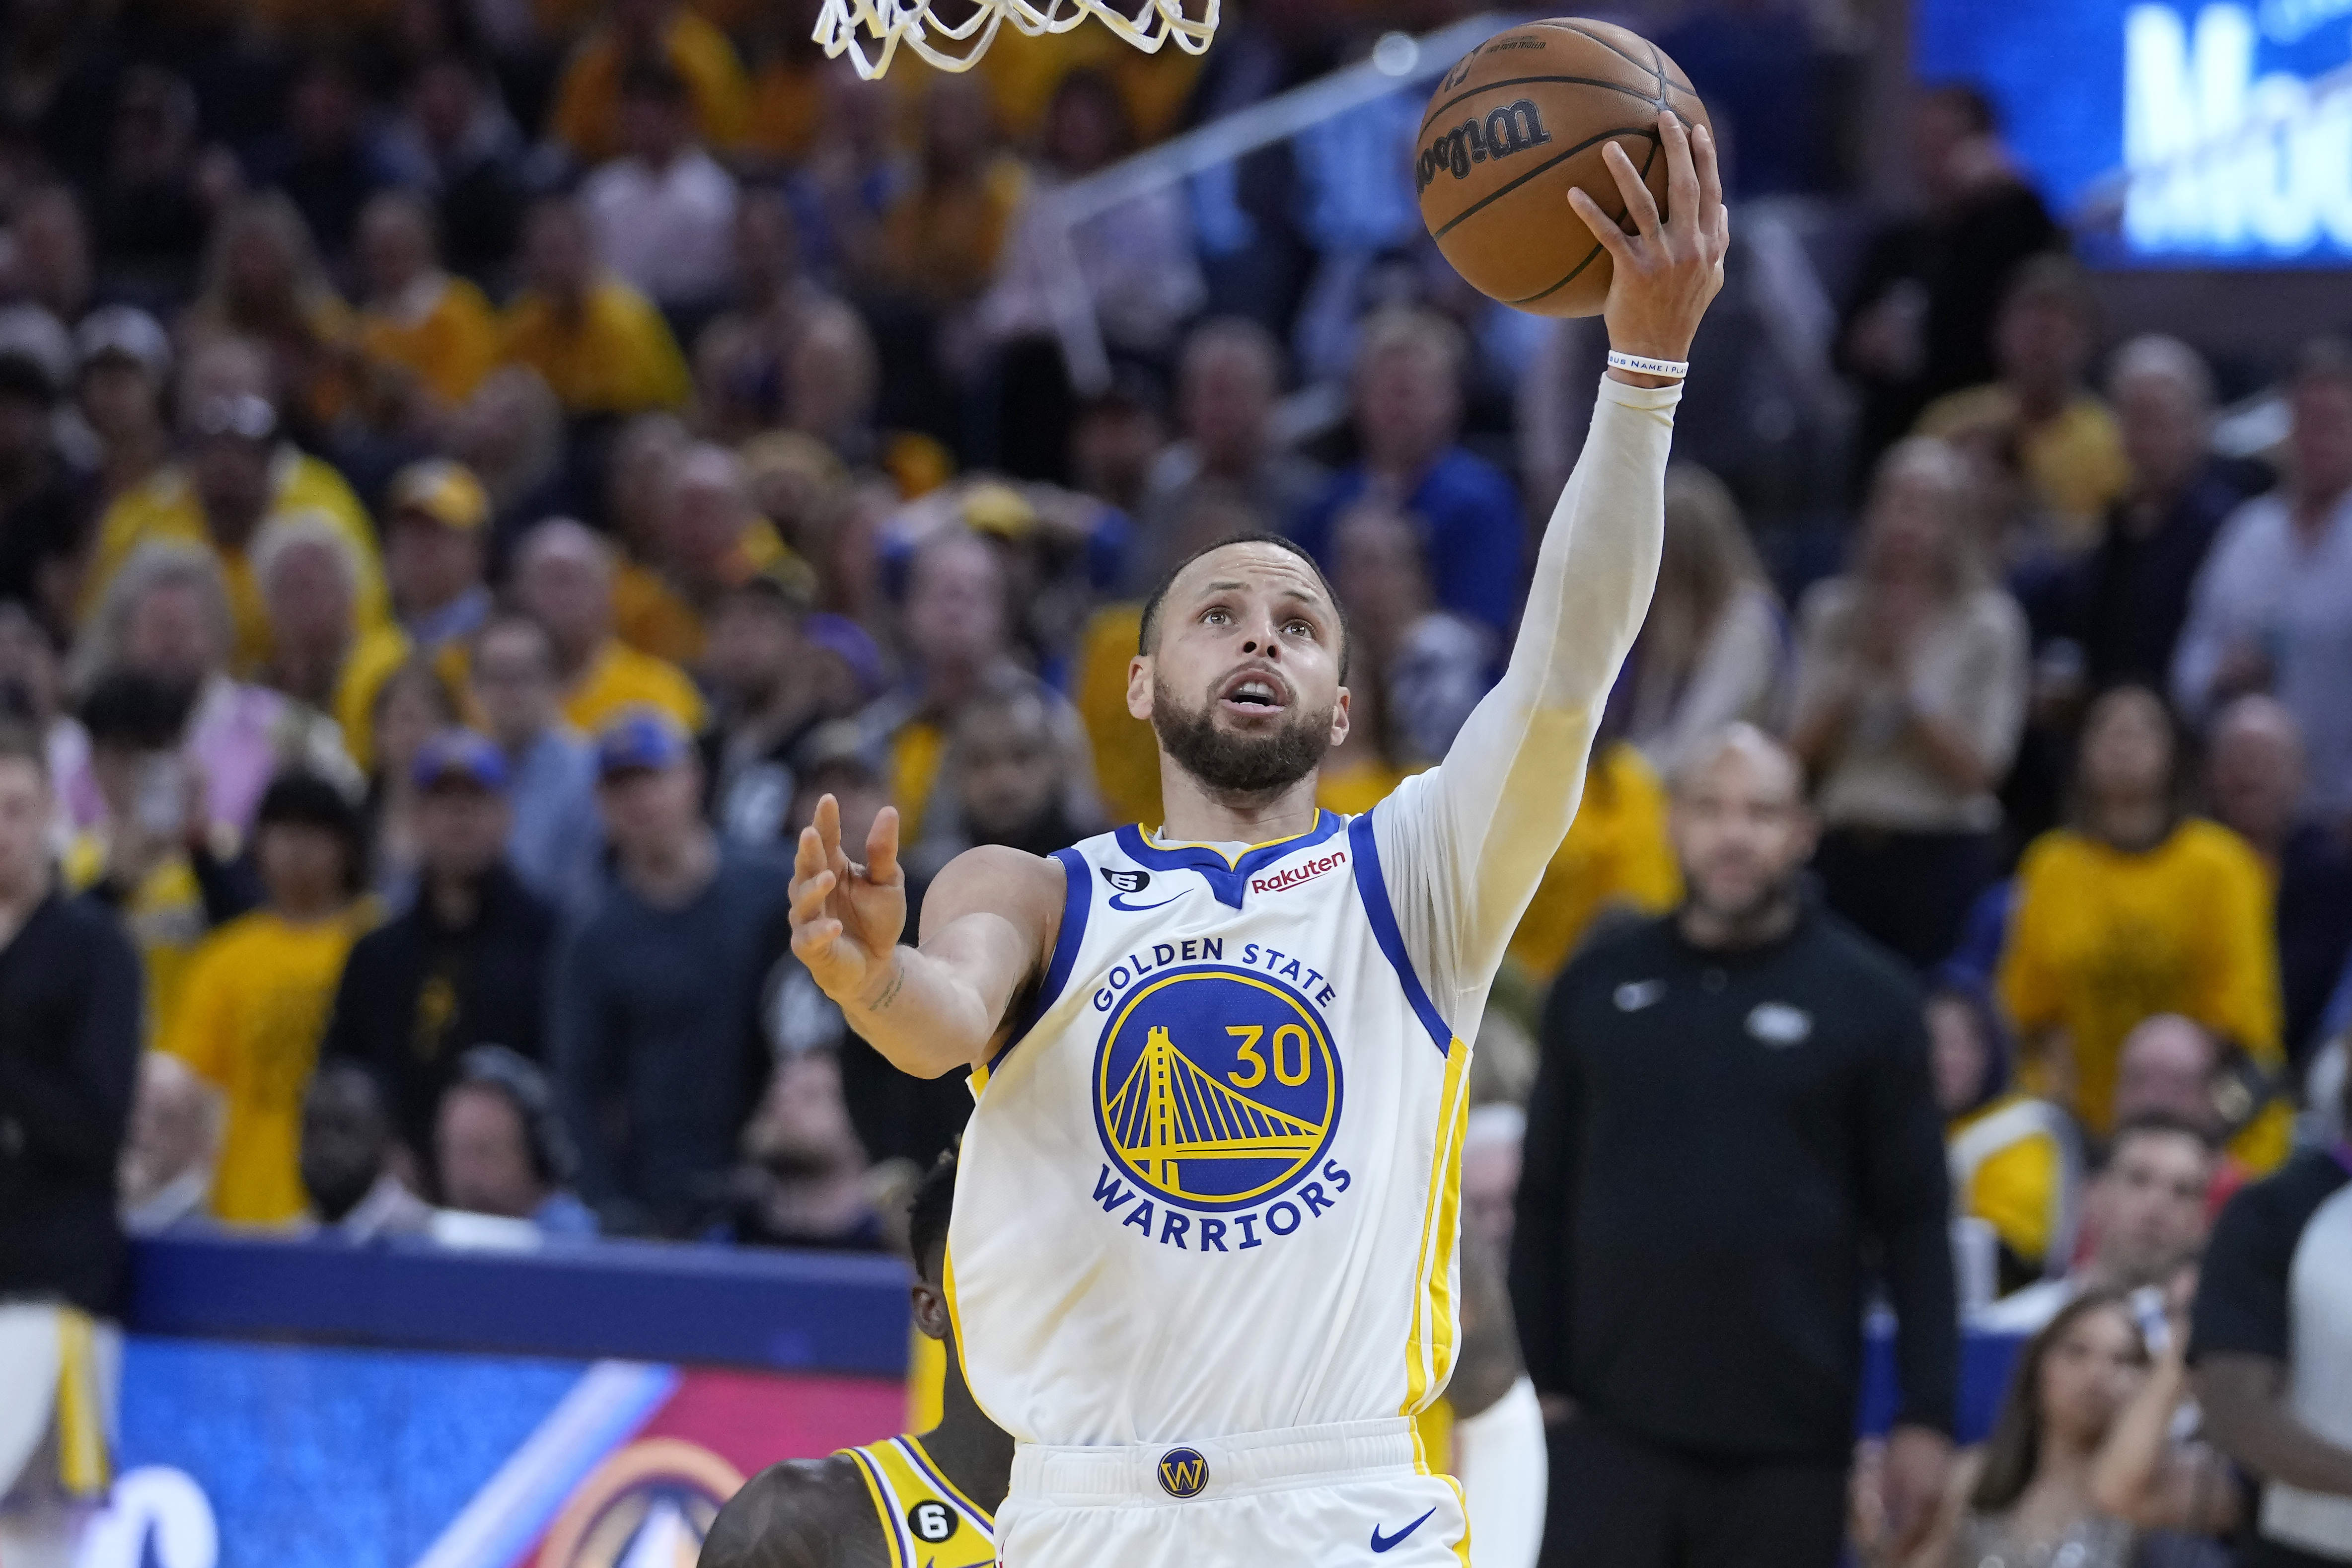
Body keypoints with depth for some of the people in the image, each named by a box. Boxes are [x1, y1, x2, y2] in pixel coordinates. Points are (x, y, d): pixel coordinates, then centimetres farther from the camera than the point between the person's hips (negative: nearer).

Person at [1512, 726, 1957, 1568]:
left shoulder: (1864, 998, 1)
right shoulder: (1598, 988, 7)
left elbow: (1914, 1221, 1)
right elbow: (1543, 1205, 11)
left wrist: (1927, 1415, -5)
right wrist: (1538, 1385, 4)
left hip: (1787, 1437, -1)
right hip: (1612, 1425, 1)